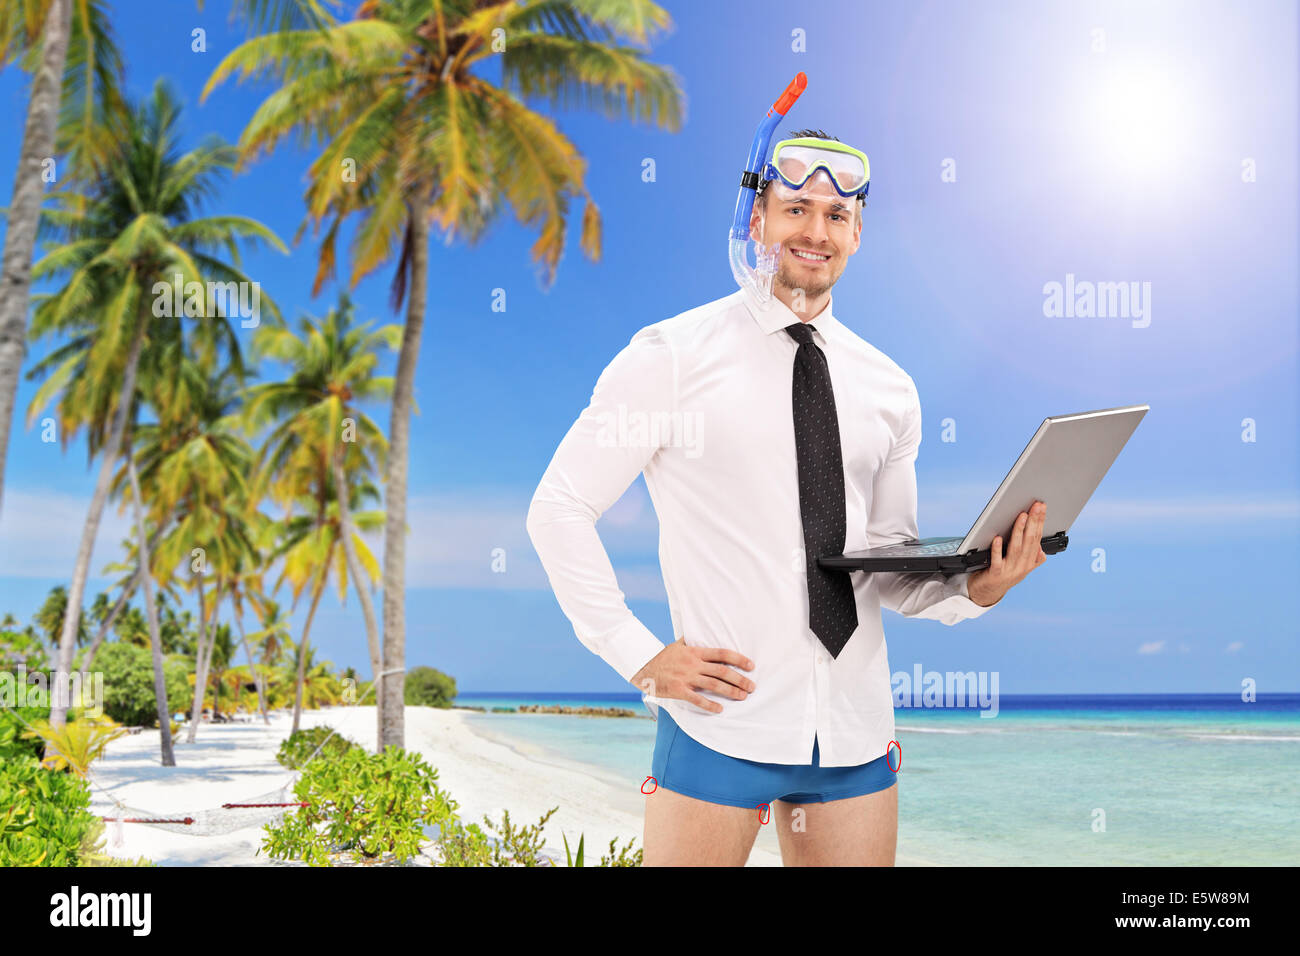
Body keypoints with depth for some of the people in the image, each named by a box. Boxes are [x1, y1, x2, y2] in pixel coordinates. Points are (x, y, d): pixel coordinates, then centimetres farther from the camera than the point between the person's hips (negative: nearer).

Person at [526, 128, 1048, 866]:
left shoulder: (889, 389, 10)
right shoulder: (674, 357, -4)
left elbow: (887, 568, 14)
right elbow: (559, 508, -3)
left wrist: (973, 588, -7)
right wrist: (639, 657, -9)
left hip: (856, 728, 4)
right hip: (722, 719, -4)